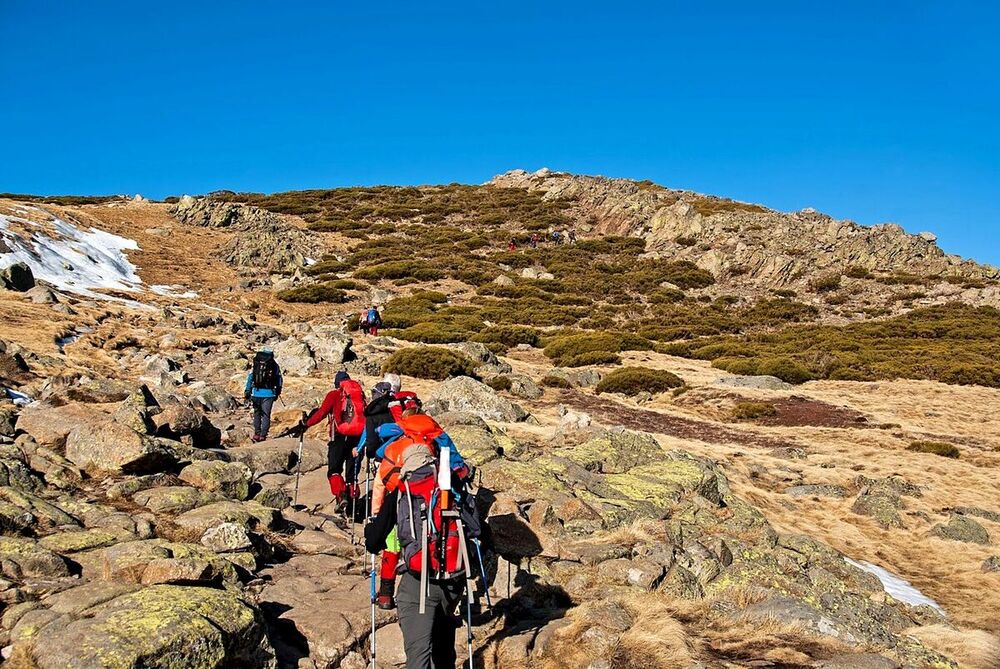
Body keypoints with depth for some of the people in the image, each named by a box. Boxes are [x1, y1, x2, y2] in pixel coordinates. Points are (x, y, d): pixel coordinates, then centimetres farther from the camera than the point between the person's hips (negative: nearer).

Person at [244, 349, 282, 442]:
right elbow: (280, 380, 9)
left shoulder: (255, 366, 4)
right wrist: (278, 392, 20)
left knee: (257, 413, 16)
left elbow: (249, 379, 4)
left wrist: (247, 394, 7)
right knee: (266, 415, 4)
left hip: (256, 393, 1)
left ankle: (257, 434, 17)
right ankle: (263, 436, 1)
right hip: (269, 393, -1)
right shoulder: (274, 366, 2)